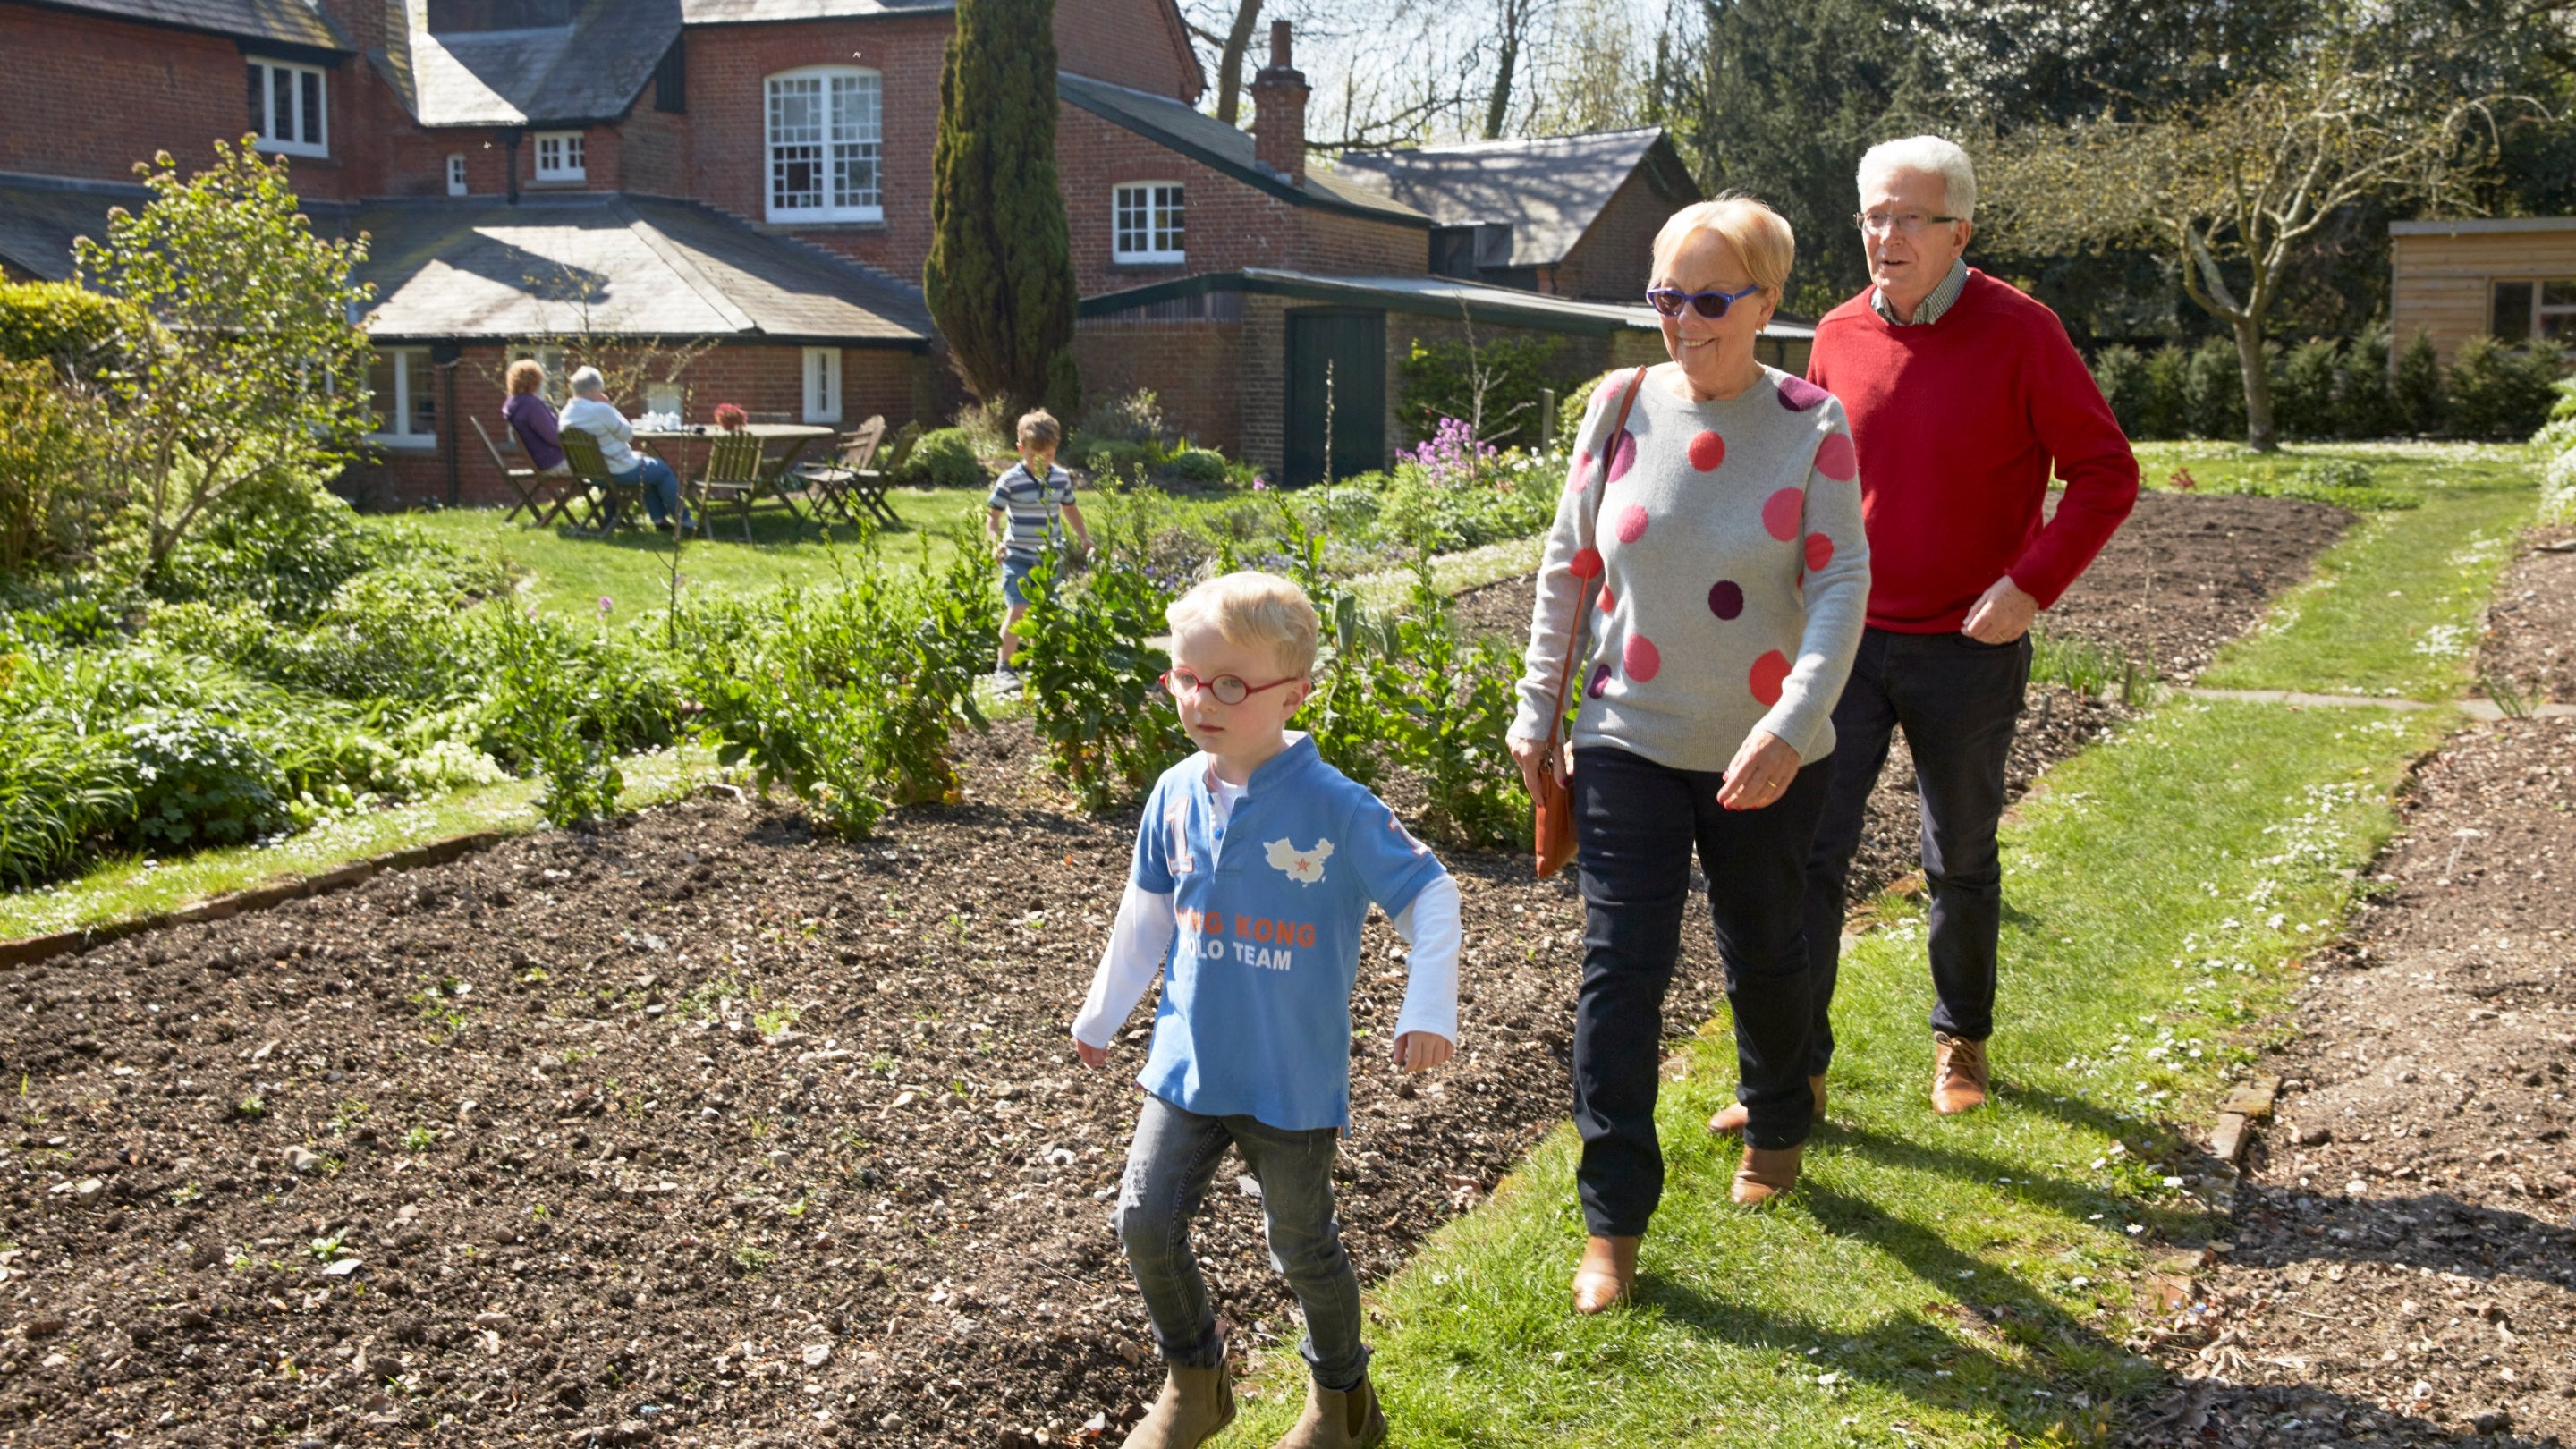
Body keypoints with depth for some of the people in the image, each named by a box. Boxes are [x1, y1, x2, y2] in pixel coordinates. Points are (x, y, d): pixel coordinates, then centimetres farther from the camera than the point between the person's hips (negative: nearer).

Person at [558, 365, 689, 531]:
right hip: (620, 472, -9)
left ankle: (659, 517, 31)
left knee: (645, 463, 32)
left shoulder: (566, 413, -2)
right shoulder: (600, 410, -27)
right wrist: (612, 408, -9)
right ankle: (683, 520, 23)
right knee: (663, 470, 16)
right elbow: (627, 434, -14)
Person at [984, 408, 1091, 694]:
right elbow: (992, 515, -7)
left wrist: (1085, 538, 20)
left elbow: (1070, 508, 19)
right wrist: (996, 540, -23)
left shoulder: (1061, 478, 2)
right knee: (1018, 609, -13)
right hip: (1018, 558, -4)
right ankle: (1003, 668, -7)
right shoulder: (1010, 481, -11)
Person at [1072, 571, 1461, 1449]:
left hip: (1293, 1081, -4)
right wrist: (1100, 1015, 20)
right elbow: (1146, 915, 12)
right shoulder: (1177, 794, -2)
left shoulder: (1334, 808, -17)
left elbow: (1429, 896, -9)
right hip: (1188, 1067, 4)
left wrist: (1429, 1011, -17)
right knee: (1145, 1223, 3)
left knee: (1302, 1245, 10)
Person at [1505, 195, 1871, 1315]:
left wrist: (1792, 725, -25)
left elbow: (1841, 580, -12)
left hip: (1766, 754, 0)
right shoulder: (1623, 406, -2)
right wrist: (1535, 708, 7)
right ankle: (1612, 1221, 7)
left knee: (1764, 951, 17)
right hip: (1630, 742, 1)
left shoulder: (1812, 422, -7)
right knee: (1620, 968, -4)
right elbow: (1569, 563, 6)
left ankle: (1776, 1130, 46)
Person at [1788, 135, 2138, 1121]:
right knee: (1808, 850, -4)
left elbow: (2106, 474, -7)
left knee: (1961, 862, 14)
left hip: (1968, 651, -2)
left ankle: (1961, 1041, 35)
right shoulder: (1840, 335, 3)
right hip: (1848, 640, 3)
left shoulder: (2018, 334, -9)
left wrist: (2032, 584, -17)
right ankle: (1794, 1072, 5)